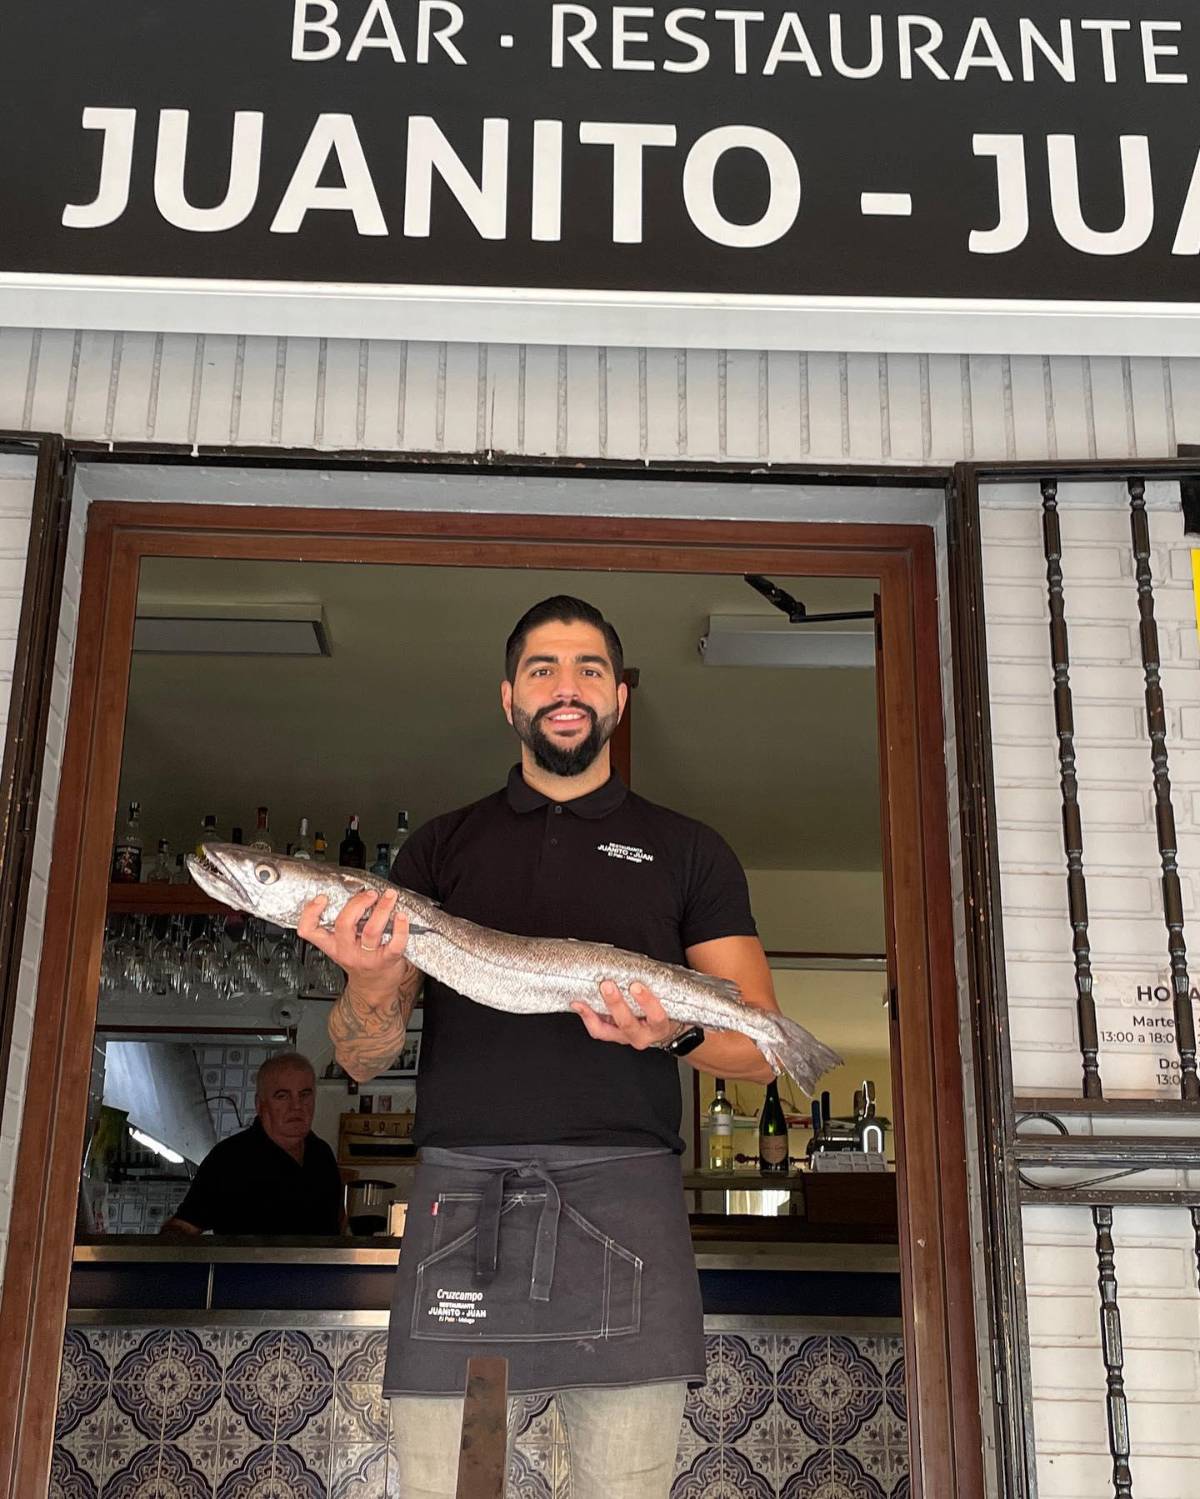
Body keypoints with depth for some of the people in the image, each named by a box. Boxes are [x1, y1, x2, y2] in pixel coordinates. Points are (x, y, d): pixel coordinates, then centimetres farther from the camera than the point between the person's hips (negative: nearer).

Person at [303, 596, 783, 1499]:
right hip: (461, 1193, 1)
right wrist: (374, 978, -9)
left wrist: (675, 1034, -12)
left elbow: (760, 1048, 10)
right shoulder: (442, 848, 18)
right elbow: (362, 1057, 14)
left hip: (623, 1189, -1)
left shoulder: (687, 852, 15)